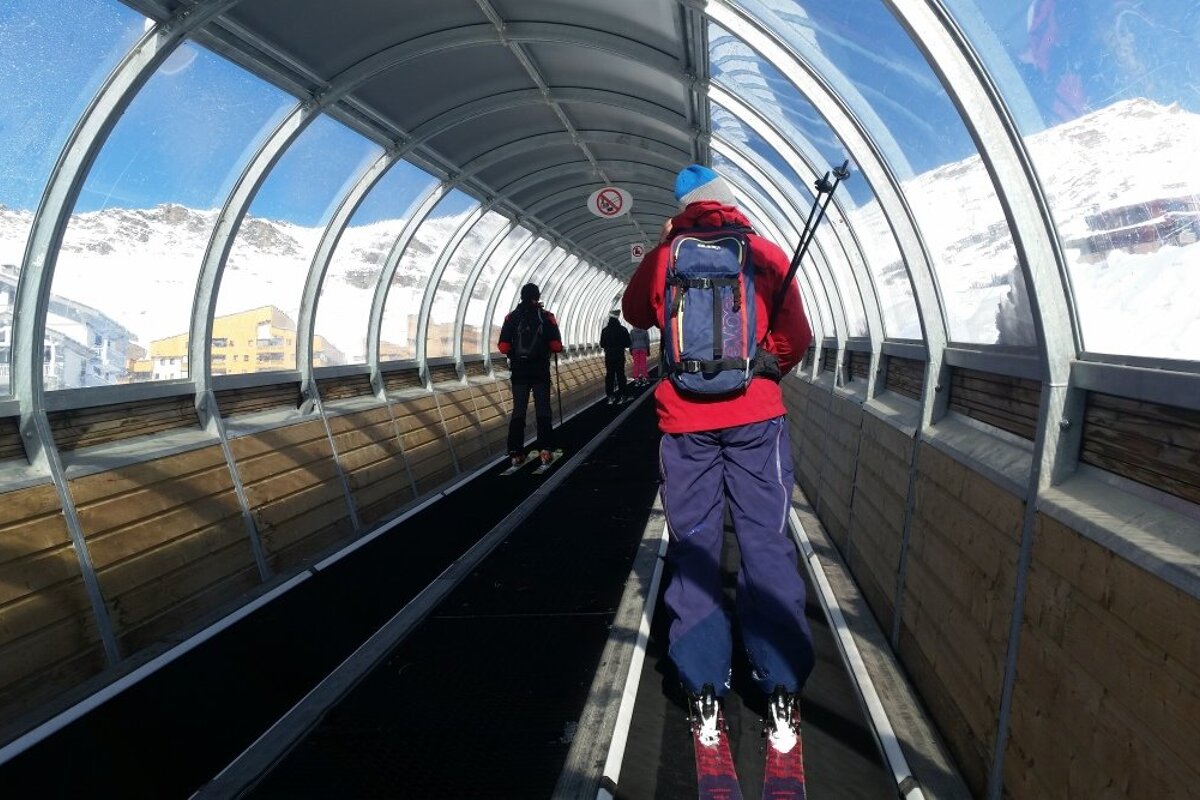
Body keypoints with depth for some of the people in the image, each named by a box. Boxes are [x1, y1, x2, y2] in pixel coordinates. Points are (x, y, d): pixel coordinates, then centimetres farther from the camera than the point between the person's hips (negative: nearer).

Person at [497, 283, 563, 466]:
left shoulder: (512, 317, -1)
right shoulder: (546, 317, -4)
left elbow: (503, 347, -5)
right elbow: (556, 346, -8)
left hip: (519, 370, 1)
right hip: (541, 370, -1)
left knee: (518, 410, 7)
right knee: (543, 410, 7)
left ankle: (515, 453, 5)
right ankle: (545, 450, 4)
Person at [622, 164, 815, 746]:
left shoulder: (664, 257, 3)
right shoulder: (766, 253, 1)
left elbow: (635, 313, 21)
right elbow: (795, 338, 1)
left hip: (685, 422, 1)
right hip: (756, 418, 0)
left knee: (692, 546, 9)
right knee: (766, 544, 5)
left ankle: (703, 688, 13)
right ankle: (781, 689, 8)